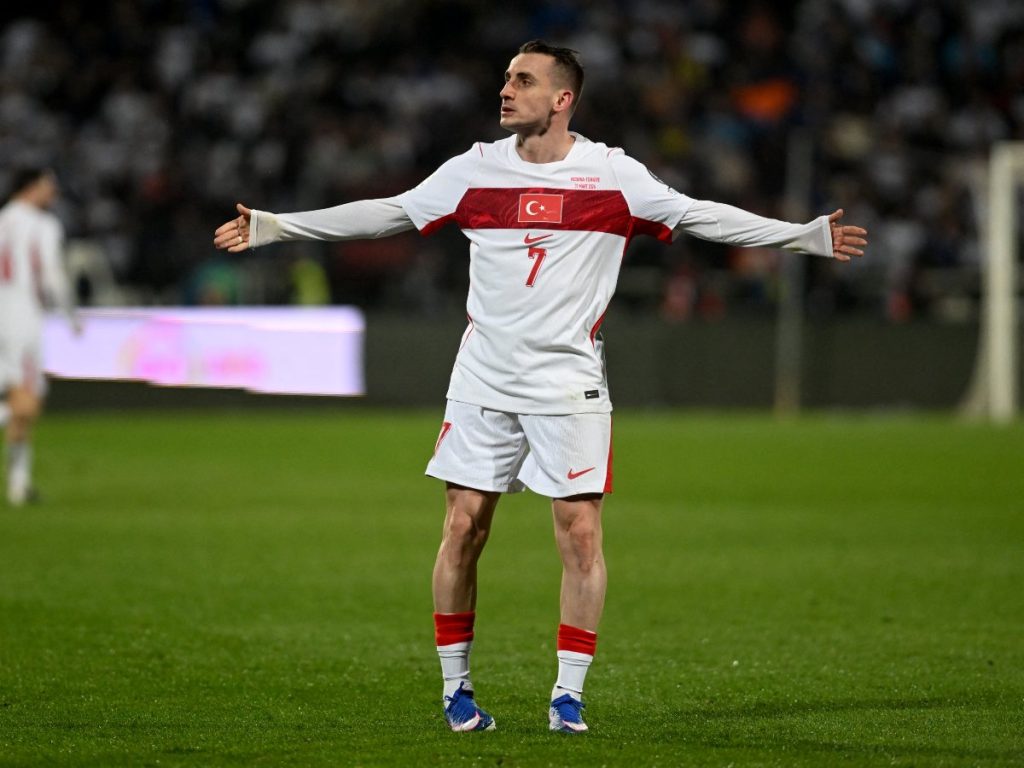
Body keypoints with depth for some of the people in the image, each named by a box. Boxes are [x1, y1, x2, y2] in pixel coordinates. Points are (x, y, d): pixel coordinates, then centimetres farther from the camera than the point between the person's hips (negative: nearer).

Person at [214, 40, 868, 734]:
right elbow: (388, 214, 10)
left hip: (569, 386, -2)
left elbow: (697, 216, 2)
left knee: (580, 532, -7)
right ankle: (456, 688, 12)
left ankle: (569, 695, 2)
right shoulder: (477, 169, 3)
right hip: (484, 382, 2)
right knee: (463, 528, 0)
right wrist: (271, 227, 9)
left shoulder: (613, 175, -2)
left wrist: (807, 235, -5)